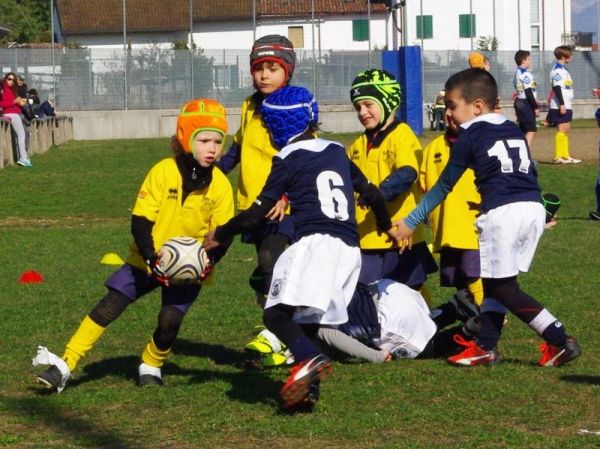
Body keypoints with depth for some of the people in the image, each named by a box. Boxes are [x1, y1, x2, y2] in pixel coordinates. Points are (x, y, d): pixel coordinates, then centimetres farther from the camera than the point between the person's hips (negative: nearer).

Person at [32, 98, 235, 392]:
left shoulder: (220, 185, -9)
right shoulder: (163, 172, -14)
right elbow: (140, 220, -12)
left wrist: (209, 259, -22)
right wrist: (151, 257, -25)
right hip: (148, 259, 0)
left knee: (170, 319, -17)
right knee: (108, 307, -6)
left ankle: (151, 367, 14)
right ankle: (64, 367, -1)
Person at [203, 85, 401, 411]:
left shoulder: (289, 159, 4)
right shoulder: (337, 152, 21)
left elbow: (257, 214, 2)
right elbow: (371, 193, 28)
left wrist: (219, 235, 16)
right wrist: (386, 226, 46)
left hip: (314, 242, -7)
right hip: (350, 250, 7)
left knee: (276, 314, -14)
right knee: (308, 321, 11)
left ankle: (310, 360, -40)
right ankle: (307, 386, -7)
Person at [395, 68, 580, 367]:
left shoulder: (468, 137, 5)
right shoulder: (514, 131, 22)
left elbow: (443, 186, 9)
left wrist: (410, 222, 17)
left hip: (502, 212, -7)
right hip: (535, 208, 7)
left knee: (503, 288, -1)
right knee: (495, 281, 17)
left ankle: (559, 341, -9)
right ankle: (486, 346, 18)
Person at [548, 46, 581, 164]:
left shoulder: (563, 69, 18)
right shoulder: (557, 70, -13)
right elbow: (557, 88, -20)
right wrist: (561, 104, -24)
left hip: (566, 105, 10)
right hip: (560, 106, -10)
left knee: (566, 130, 11)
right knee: (562, 129, -9)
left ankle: (565, 156, 15)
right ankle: (558, 157, -7)